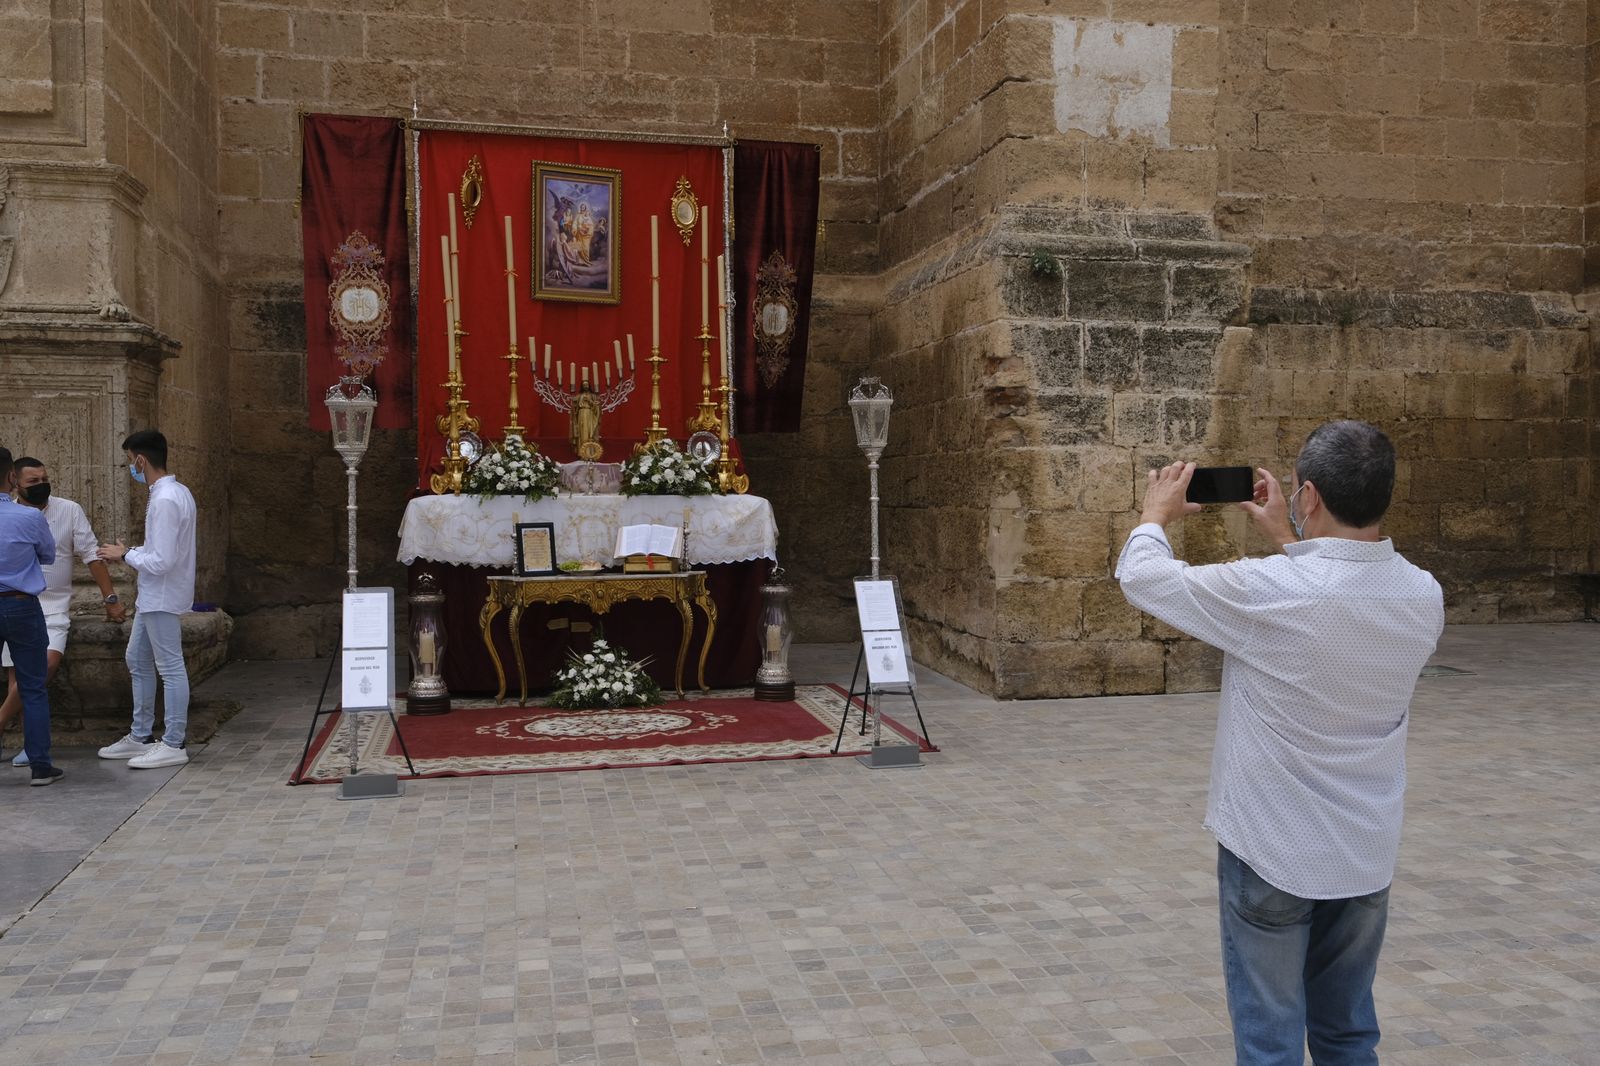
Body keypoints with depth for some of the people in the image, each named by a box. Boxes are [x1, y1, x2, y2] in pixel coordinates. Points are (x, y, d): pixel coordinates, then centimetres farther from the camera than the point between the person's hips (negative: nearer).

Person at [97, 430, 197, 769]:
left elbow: (161, 561, -24)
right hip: (152, 598, 10)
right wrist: (134, 551, 10)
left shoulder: (165, 500, -21)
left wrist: (126, 555, -10)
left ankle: (173, 744, 4)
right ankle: (141, 736, 28)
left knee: (170, 668, -3)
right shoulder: (176, 492, 10)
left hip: (162, 598, -10)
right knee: (138, 662, 18)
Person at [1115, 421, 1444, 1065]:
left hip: (1272, 852, -5)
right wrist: (1288, 540, 22)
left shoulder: (1265, 591, -24)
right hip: (1367, 855, 6)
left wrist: (1156, 513, 10)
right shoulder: (1423, 597, -7)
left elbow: (1139, 577, -9)